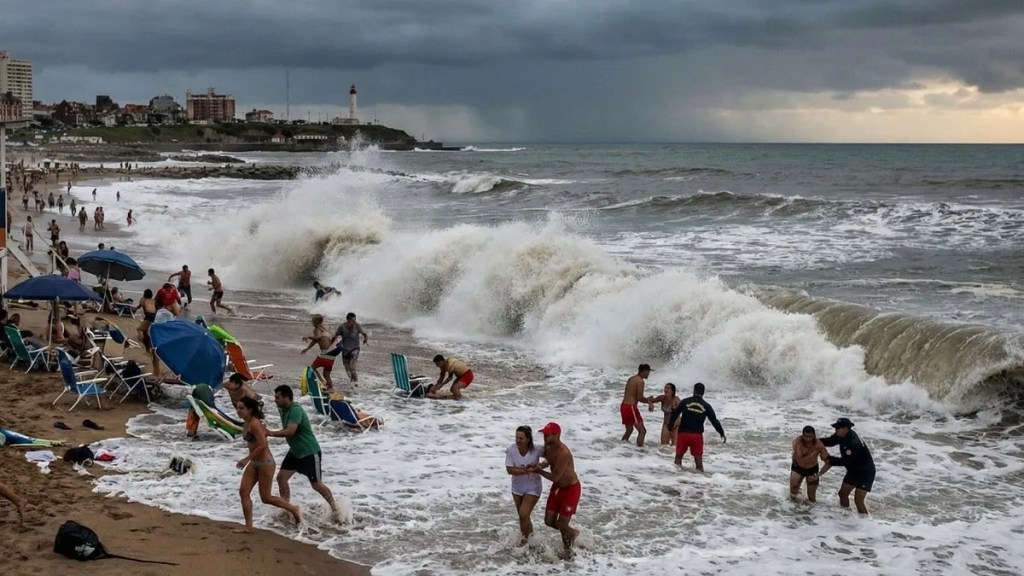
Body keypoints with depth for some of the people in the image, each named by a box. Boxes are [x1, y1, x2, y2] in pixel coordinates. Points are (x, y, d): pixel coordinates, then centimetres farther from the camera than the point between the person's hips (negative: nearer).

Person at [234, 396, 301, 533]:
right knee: (243, 492, 0)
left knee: (266, 498, -1)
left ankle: (293, 509, 20)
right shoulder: (247, 424, 7)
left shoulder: (255, 424, -22)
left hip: (265, 462, -9)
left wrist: (246, 459, -26)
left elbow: (263, 445, -29)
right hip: (254, 463, 9)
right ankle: (248, 526, 3)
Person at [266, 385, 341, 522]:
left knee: (316, 484, 0)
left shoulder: (296, 410, -26)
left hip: (310, 452, -9)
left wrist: (270, 433, -34)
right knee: (281, 477, 2)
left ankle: (335, 509, 17)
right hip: (295, 451, 9)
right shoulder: (283, 410, 3)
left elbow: (290, 431, -37)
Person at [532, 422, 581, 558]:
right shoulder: (548, 447, -6)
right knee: (549, 521, 10)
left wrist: (539, 471, -15)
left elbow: (554, 477, -28)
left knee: (562, 525, -2)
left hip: (570, 489, -8)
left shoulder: (563, 454, -33)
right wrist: (541, 464, -5)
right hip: (557, 487, 8)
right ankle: (571, 533, 37)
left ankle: (567, 548, 26)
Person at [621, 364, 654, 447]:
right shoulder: (640, 381, -11)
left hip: (624, 406, 9)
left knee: (629, 430, 24)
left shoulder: (631, 379, 17)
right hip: (631, 407, -9)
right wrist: (648, 400, 4)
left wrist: (647, 399, 13)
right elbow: (639, 398, -15)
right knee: (642, 430, -6)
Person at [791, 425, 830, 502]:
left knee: (811, 499, 2)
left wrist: (819, 474, -31)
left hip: (812, 469, 1)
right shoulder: (797, 441, -30)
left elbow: (828, 461, -21)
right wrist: (814, 453, -42)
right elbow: (800, 460, -36)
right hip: (798, 467, -1)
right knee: (793, 496, 0)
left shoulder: (818, 444, -26)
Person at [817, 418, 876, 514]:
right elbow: (829, 441, 9)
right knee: (842, 493, 17)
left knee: (858, 501, -14)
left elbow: (846, 461, -29)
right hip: (853, 471, 10)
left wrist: (831, 460, -18)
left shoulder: (853, 442, -33)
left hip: (865, 473, -10)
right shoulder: (842, 436, -5)